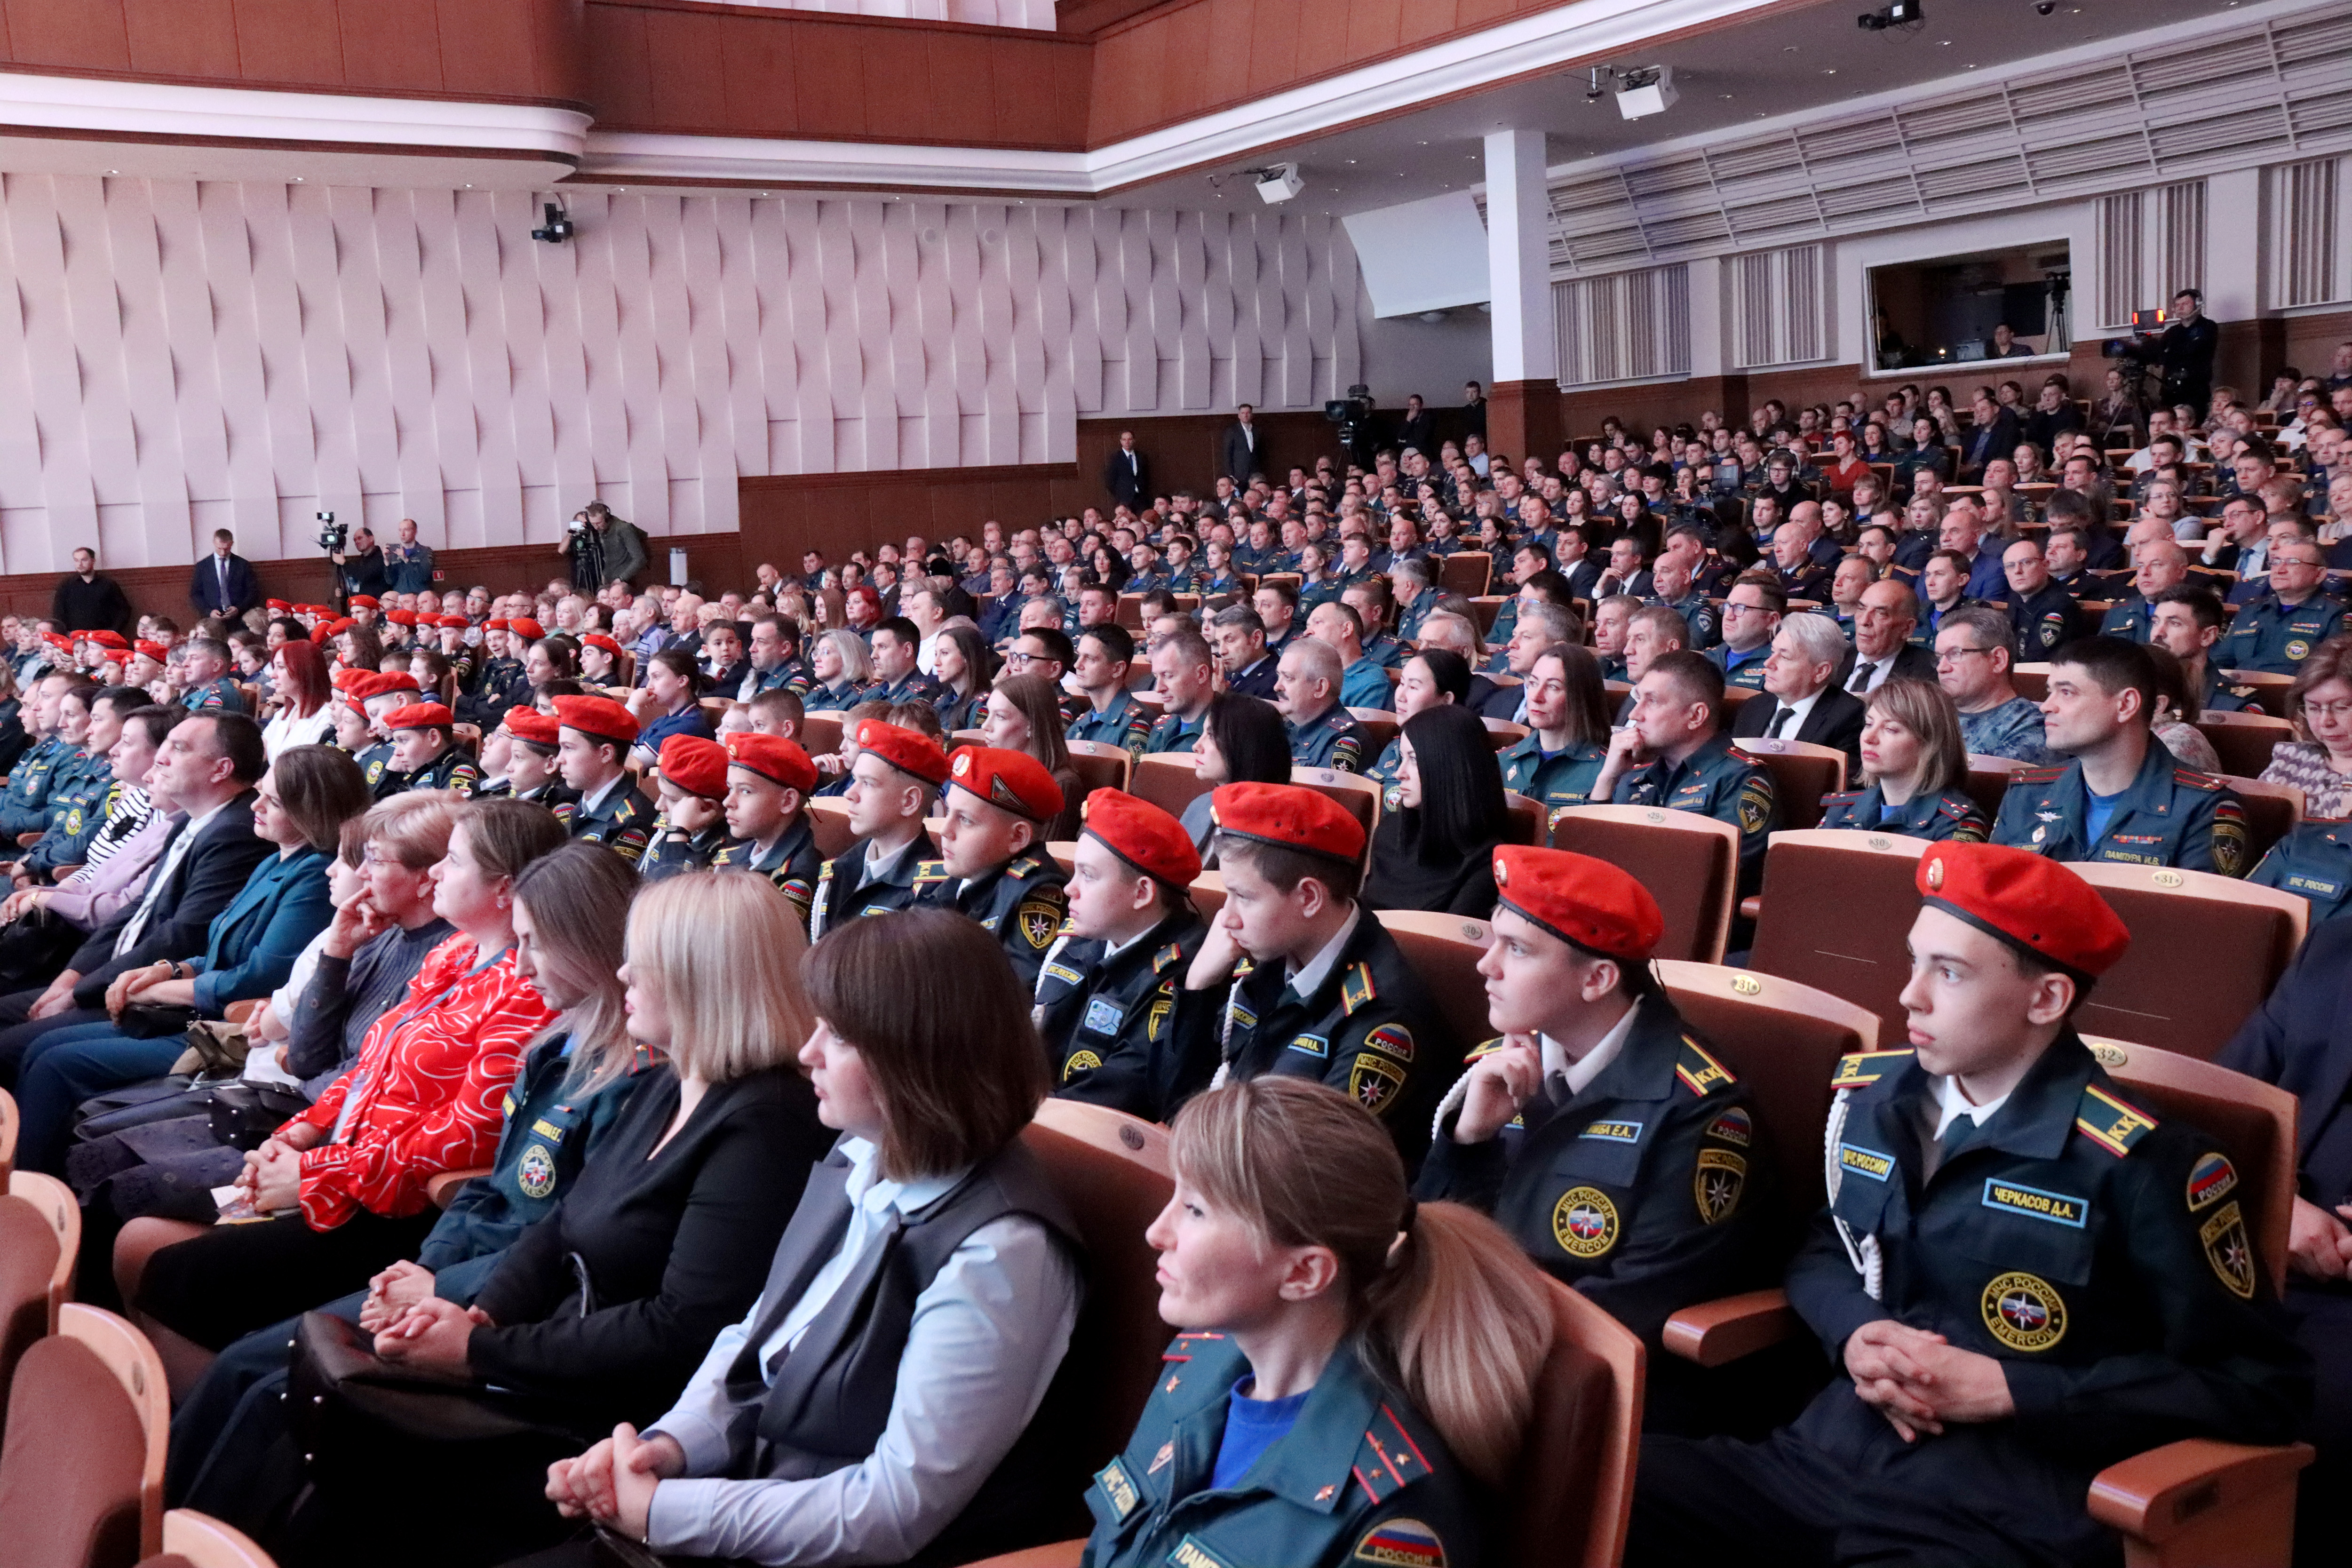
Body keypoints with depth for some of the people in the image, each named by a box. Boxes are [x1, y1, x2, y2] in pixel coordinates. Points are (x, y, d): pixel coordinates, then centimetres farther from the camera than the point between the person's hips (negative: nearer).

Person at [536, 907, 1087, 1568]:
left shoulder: (999, 1253, -24)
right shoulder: (859, 1162, 2)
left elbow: (898, 1510, -22)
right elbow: (753, 1340, 13)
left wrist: (660, 1512, -18)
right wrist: (669, 1443, -6)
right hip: (744, 1492, 7)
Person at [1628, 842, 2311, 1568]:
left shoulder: (2140, 1163, -10)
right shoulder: (1871, 1095, 8)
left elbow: (2263, 1385, -6)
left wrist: (2005, 1390, -11)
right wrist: (1857, 1333, -1)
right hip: (1827, 1457, 6)